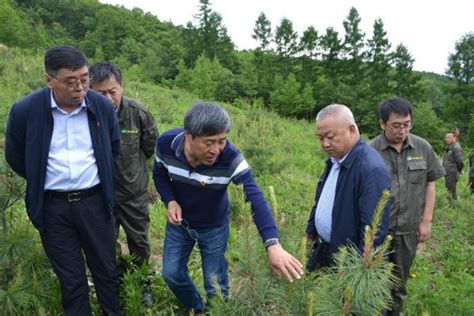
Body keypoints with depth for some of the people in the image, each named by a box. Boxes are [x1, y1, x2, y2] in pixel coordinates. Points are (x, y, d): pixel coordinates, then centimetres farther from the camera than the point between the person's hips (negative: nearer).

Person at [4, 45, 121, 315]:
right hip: (53, 206, -1)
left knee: (106, 270, 15)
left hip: (95, 201, 1)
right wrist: (43, 183, 12)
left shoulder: (103, 106, -8)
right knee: (71, 279, 12)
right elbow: (15, 156, 6)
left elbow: (114, 149, 11)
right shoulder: (25, 110, -12)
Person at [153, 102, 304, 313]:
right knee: (172, 274, 14)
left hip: (214, 227, -2)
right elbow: (159, 175, -2)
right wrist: (170, 201, -22)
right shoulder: (165, 144, -24)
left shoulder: (230, 158, -34)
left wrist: (272, 244, -55)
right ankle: (197, 309, 44)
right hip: (179, 222, 3)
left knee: (215, 285, 8)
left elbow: (255, 198, -42)